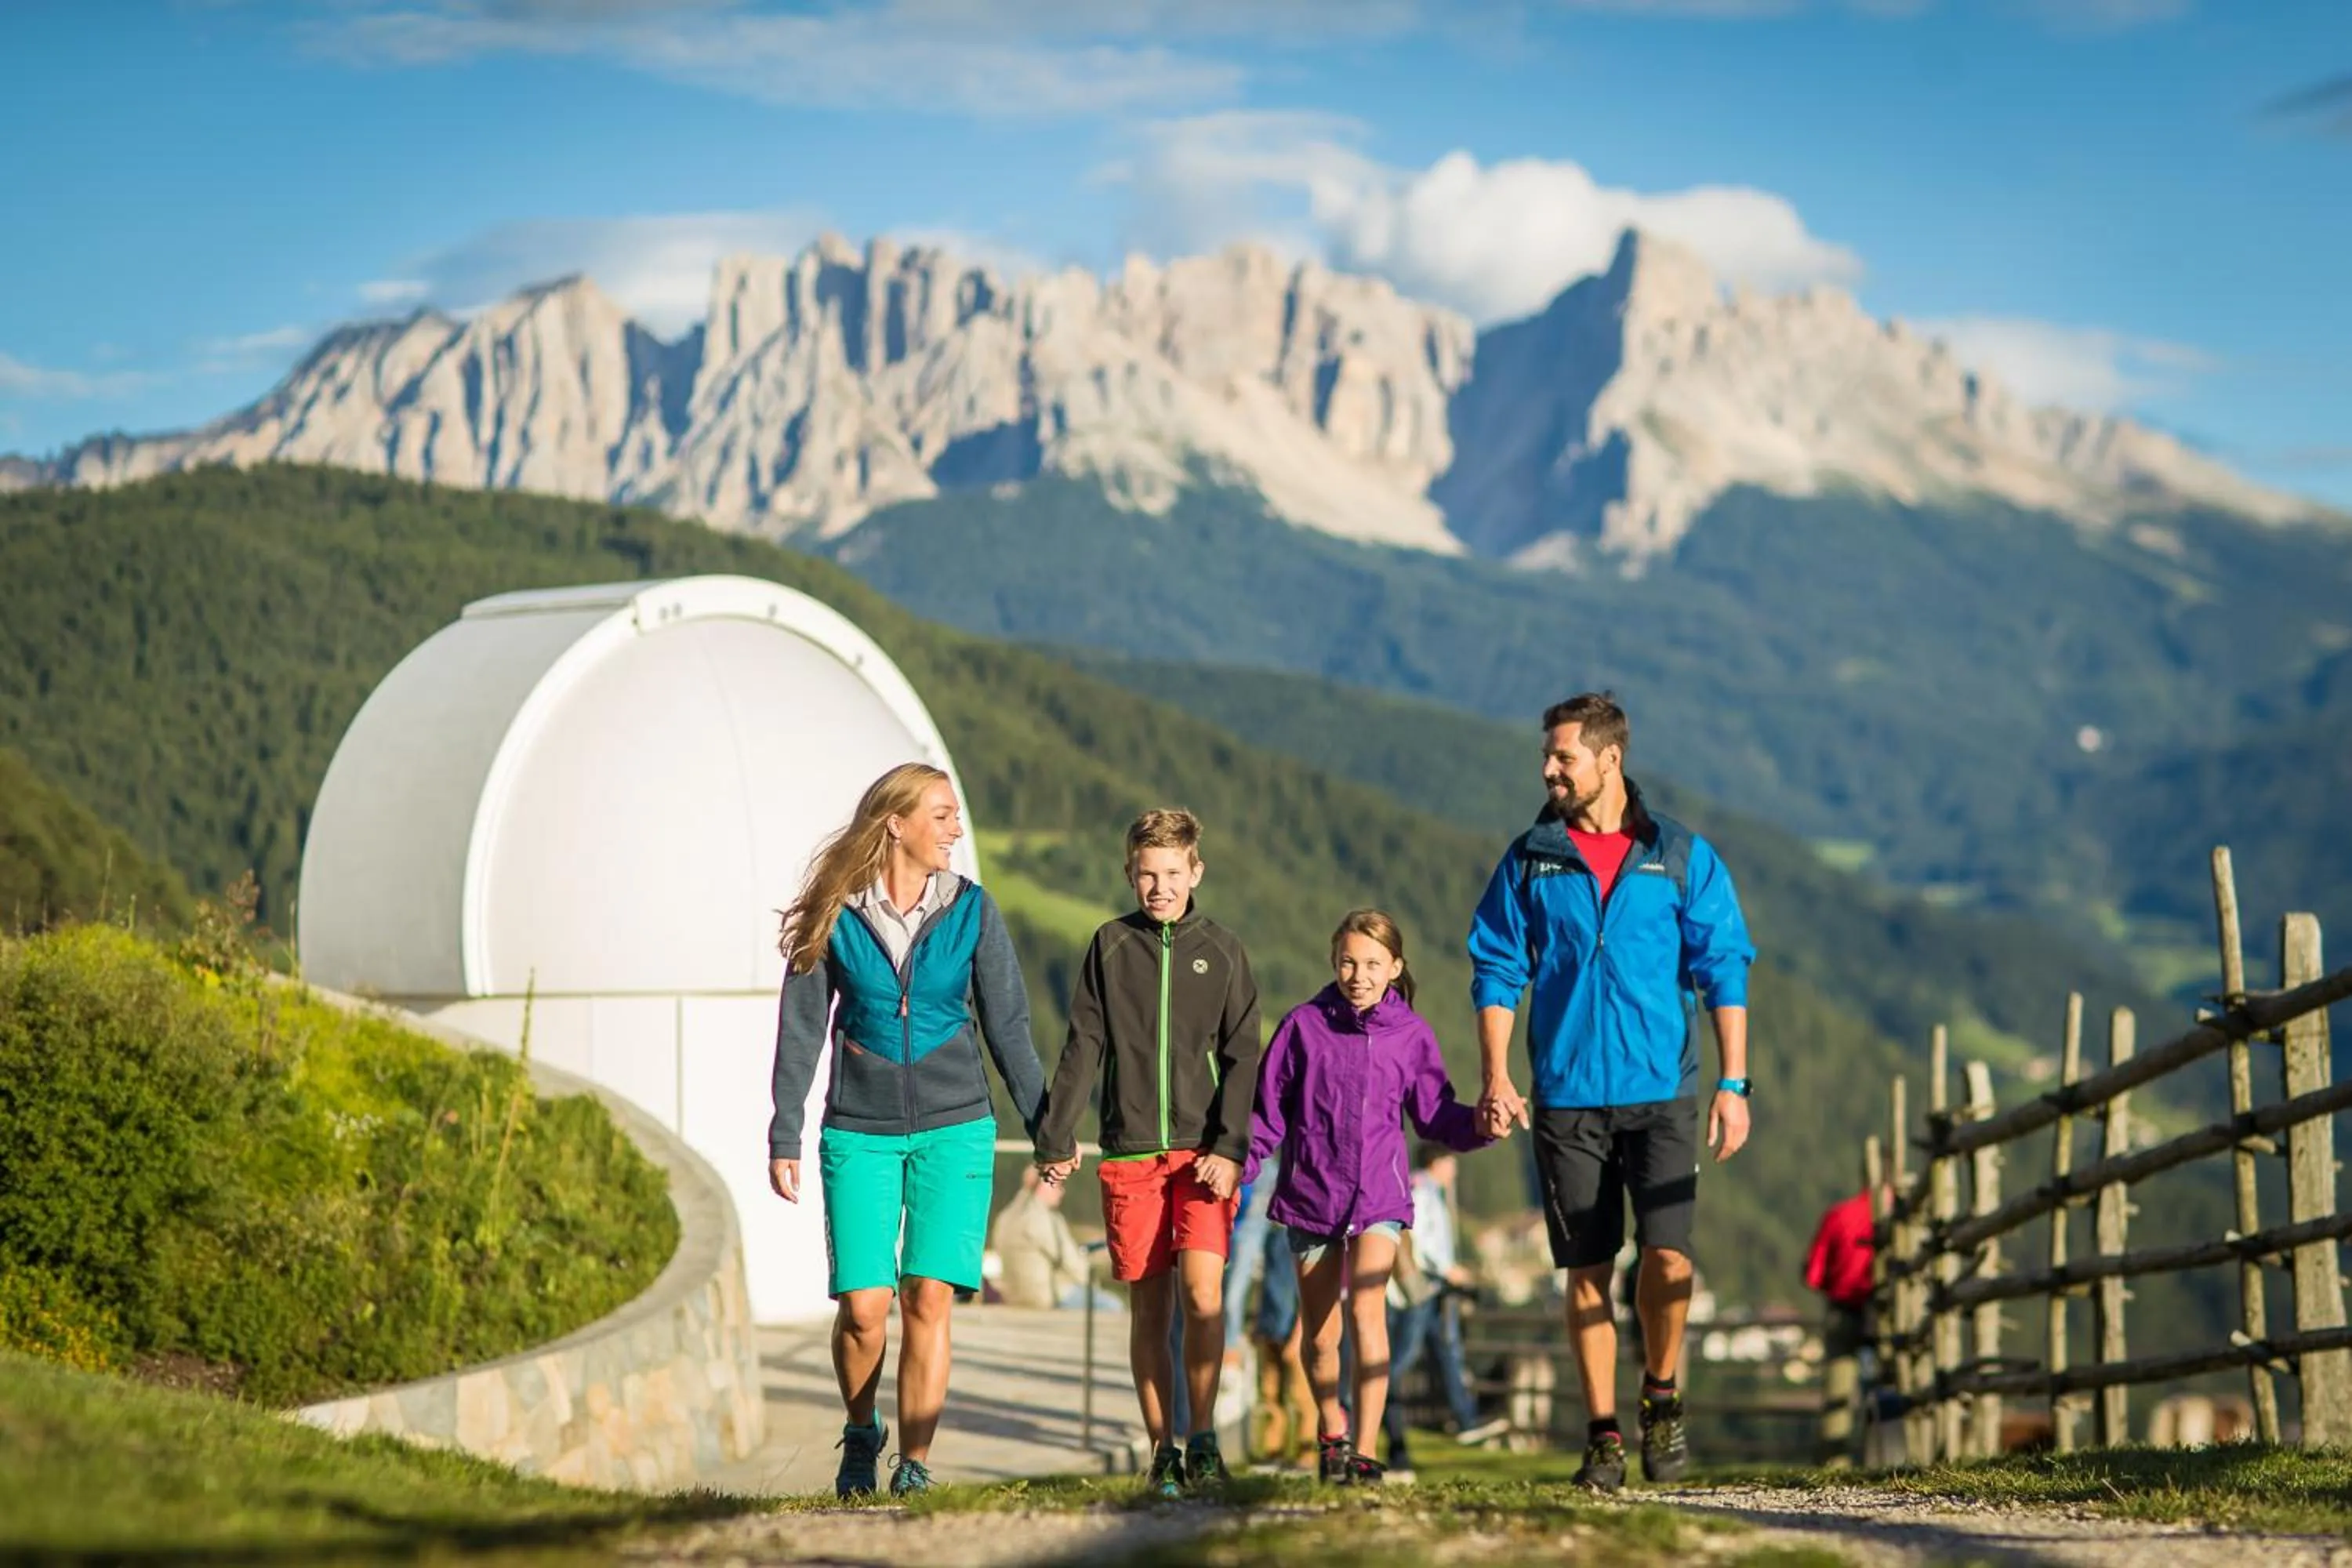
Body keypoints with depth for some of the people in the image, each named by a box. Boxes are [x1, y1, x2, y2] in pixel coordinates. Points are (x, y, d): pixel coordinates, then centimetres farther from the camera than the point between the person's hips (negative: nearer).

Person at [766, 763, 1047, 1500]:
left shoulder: (972, 910, 2)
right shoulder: (836, 915, -1)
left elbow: (1007, 1026, 7)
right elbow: (800, 1029, 2)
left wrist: (1046, 1127, 6)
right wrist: (784, 1138, -1)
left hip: (953, 1130, 1)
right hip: (860, 1133, -1)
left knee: (929, 1299, -8)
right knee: (863, 1306, -7)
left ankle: (914, 1464, 0)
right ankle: (862, 1434, 20)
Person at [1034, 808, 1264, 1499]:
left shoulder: (1221, 951, 5)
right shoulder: (1110, 946, 7)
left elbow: (1243, 1058, 2)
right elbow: (1083, 1049, 7)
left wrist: (1230, 1148, -8)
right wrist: (1057, 1139, 0)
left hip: (1203, 1151, -1)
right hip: (1129, 1154, 1)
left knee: (1202, 1291, -16)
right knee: (1148, 1309, 3)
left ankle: (1203, 1441, -4)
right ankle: (1164, 1452, 11)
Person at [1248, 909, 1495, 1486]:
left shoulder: (1411, 1034, 2)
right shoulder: (1304, 1026, 0)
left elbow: (1434, 1115, 6)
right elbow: (1269, 1110, 2)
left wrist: (1478, 1124, -13)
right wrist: (1238, 1160, -11)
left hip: (1379, 1196, -1)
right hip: (1310, 1195, 1)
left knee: (1367, 1308, -21)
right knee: (1319, 1332, 10)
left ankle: (1364, 1450, -21)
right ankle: (1330, 1430, 36)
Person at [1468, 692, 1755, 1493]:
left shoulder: (1682, 857, 4)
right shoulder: (1529, 861, 7)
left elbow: (1723, 971, 4)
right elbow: (1497, 970, 8)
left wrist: (1733, 1082, -4)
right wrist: (1497, 1078, -3)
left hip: (1661, 1092, -1)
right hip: (1566, 1096, 1)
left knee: (1667, 1251, -13)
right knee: (1586, 1269, 2)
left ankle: (1662, 1392, 11)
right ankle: (1604, 1435, 11)